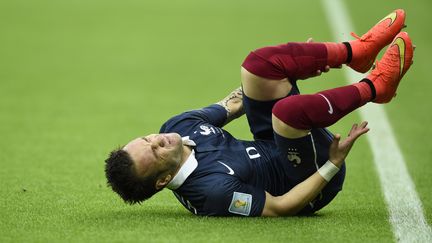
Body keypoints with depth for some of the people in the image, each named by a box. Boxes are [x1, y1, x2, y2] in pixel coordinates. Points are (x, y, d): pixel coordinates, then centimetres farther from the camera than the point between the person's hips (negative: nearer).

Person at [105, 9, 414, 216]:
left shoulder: (176, 127, -11)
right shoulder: (213, 190, -35)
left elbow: (231, 106, 4)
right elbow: (280, 208, -26)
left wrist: (295, 65, 8)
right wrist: (334, 164, -28)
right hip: (308, 179, -8)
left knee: (260, 62, -7)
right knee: (289, 109, -38)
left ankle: (357, 50, 6)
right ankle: (375, 86, -9)